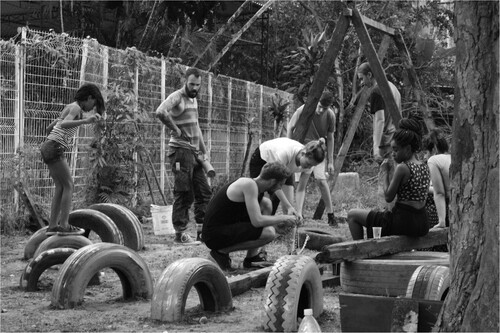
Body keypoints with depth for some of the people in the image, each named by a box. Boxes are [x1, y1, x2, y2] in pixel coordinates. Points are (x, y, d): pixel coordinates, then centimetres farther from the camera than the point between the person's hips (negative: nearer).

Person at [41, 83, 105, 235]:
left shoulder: (69, 107, 21)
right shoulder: (76, 108, -7)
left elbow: (49, 127, 26)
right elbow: (63, 124, -27)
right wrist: (85, 121, -36)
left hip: (48, 147, 9)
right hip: (55, 149, -9)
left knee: (60, 187, 9)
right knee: (68, 185, -6)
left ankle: (52, 226, 7)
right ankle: (64, 226, -9)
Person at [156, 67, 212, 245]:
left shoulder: (194, 99, 18)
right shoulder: (177, 97, -11)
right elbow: (160, 112, -32)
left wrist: (203, 151, 21)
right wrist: (176, 129, -20)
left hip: (194, 152, 9)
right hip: (181, 150, -9)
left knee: (204, 192, 10)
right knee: (184, 194, -6)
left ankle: (202, 230, 16)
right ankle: (180, 234, 0)